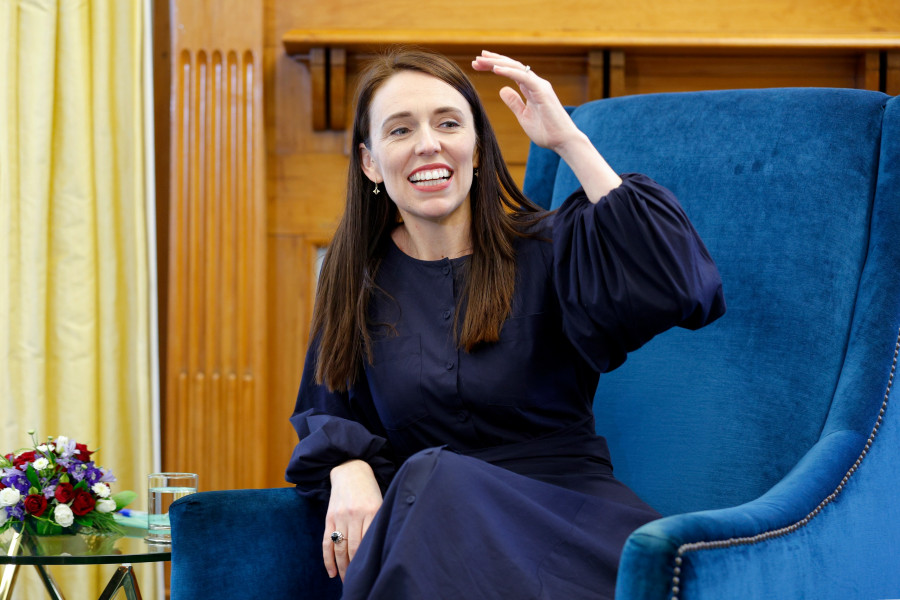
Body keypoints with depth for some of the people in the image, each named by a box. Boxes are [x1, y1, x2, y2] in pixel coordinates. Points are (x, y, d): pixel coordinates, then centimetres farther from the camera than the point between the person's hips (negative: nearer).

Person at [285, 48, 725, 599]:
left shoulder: (545, 249, 1)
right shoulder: (357, 280, 12)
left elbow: (678, 289, -18)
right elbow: (327, 413, 20)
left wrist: (569, 141, -14)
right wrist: (347, 468, -6)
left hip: (562, 507, -1)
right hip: (421, 512, 2)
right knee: (429, 476, -35)